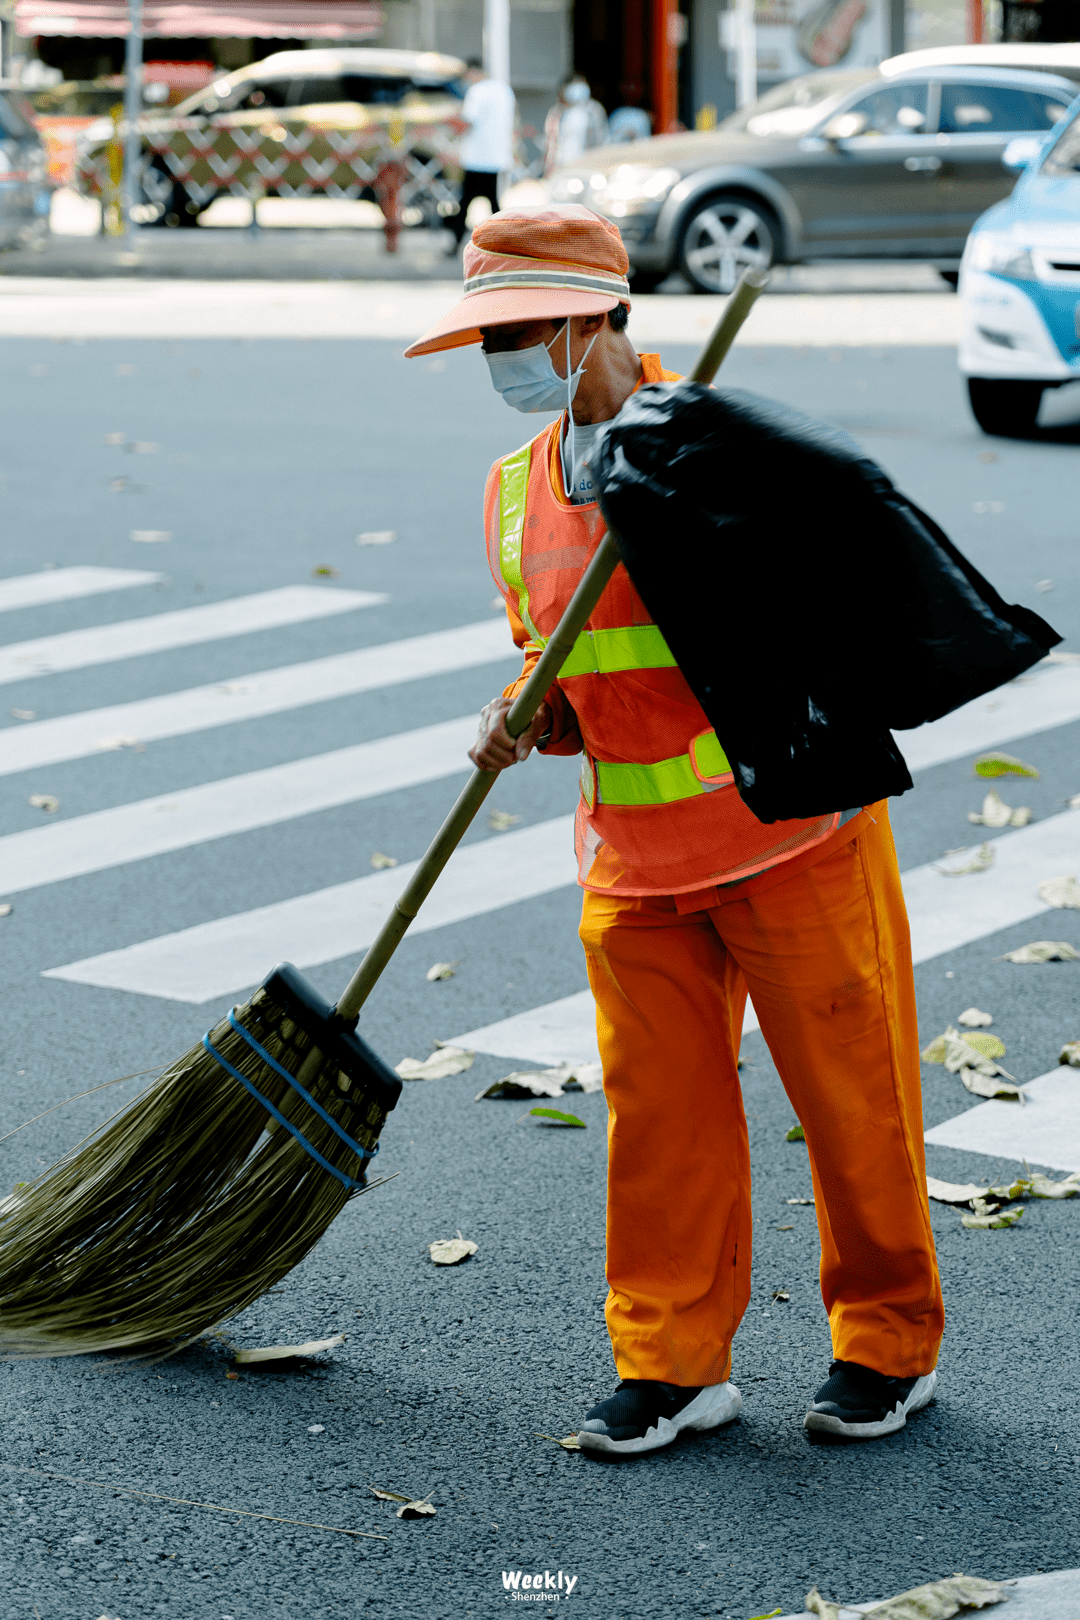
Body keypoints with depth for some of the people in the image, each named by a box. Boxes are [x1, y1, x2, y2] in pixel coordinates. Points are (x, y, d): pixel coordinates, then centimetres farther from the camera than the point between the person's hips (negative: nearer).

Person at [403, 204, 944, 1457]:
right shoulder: (516, 491, 7)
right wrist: (528, 717, -6)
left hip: (793, 830, -5)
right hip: (633, 852, 5)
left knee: (850, 1093, 5)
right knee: (657, 1110, 7)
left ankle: (890, 1345, 22)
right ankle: (673, 1364, 18)